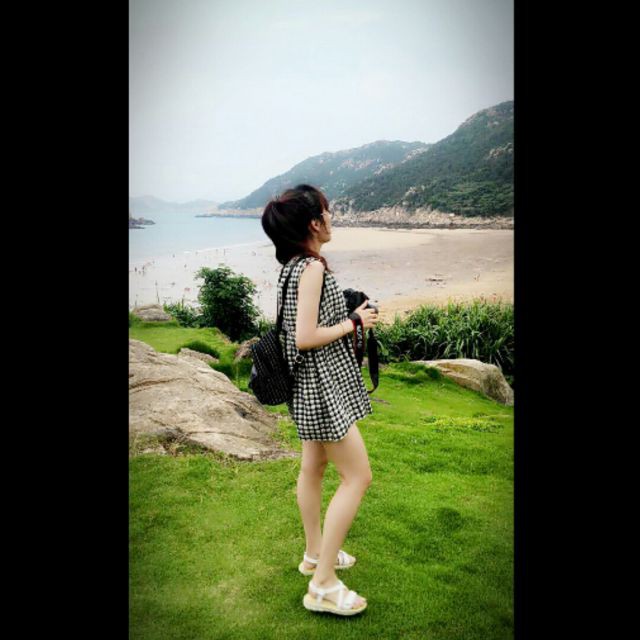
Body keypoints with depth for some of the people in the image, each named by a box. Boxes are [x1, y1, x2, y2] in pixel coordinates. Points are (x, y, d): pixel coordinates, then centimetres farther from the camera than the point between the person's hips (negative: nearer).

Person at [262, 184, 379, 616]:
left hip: (312, 385, 10)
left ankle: (315, 553, 37)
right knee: (358, 476, -3)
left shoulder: (295, 265, 8)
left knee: (314, 468, 19)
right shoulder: (312, 267, -21)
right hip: (324, 385, -10)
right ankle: (323, 584, 6)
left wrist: (353, 315, 10)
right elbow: (306, 337, -25)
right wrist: (353, 324, -13)